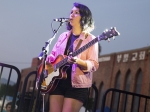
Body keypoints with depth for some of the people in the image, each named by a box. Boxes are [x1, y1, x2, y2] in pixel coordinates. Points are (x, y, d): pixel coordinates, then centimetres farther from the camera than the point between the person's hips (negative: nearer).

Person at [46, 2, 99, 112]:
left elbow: (94, 65, -11)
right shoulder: (63, 36, 14)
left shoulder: (90, 39, -4)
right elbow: (53, 55, 22)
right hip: (58, 81, 5)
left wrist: (78, 61, -28)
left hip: (77, 84, -5)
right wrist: (48, 61, 0)